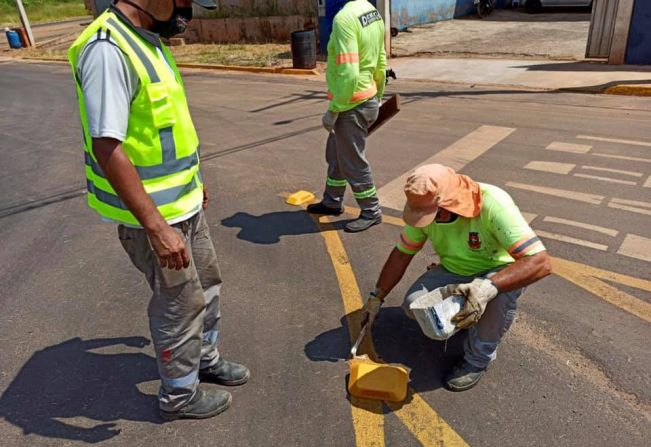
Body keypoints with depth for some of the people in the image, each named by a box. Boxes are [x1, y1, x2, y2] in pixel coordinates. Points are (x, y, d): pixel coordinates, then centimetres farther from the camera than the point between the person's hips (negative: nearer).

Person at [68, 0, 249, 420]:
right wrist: (157, 227, -28)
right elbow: (107, 148, -28)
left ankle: (205, 358, 45)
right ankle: (180, 394, 30)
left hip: (183, 203, 9)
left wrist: (194, 178, 23)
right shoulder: (107, 49, -23)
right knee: (182, 302, 7)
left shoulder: (148, 40, 7)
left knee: (207, 282, 22)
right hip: (151, 215, -9)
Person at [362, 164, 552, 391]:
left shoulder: (492, 204, -34)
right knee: (414, 304, -22)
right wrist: (376, 297, -4)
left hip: (498, 272, -3)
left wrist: (489, 287, -51)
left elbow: (541, 262, -39)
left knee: (499, 294, -38)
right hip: (452, 271, 4)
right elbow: (401, 254, -4)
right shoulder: (426, 207, -18)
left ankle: (478, 358, -11)